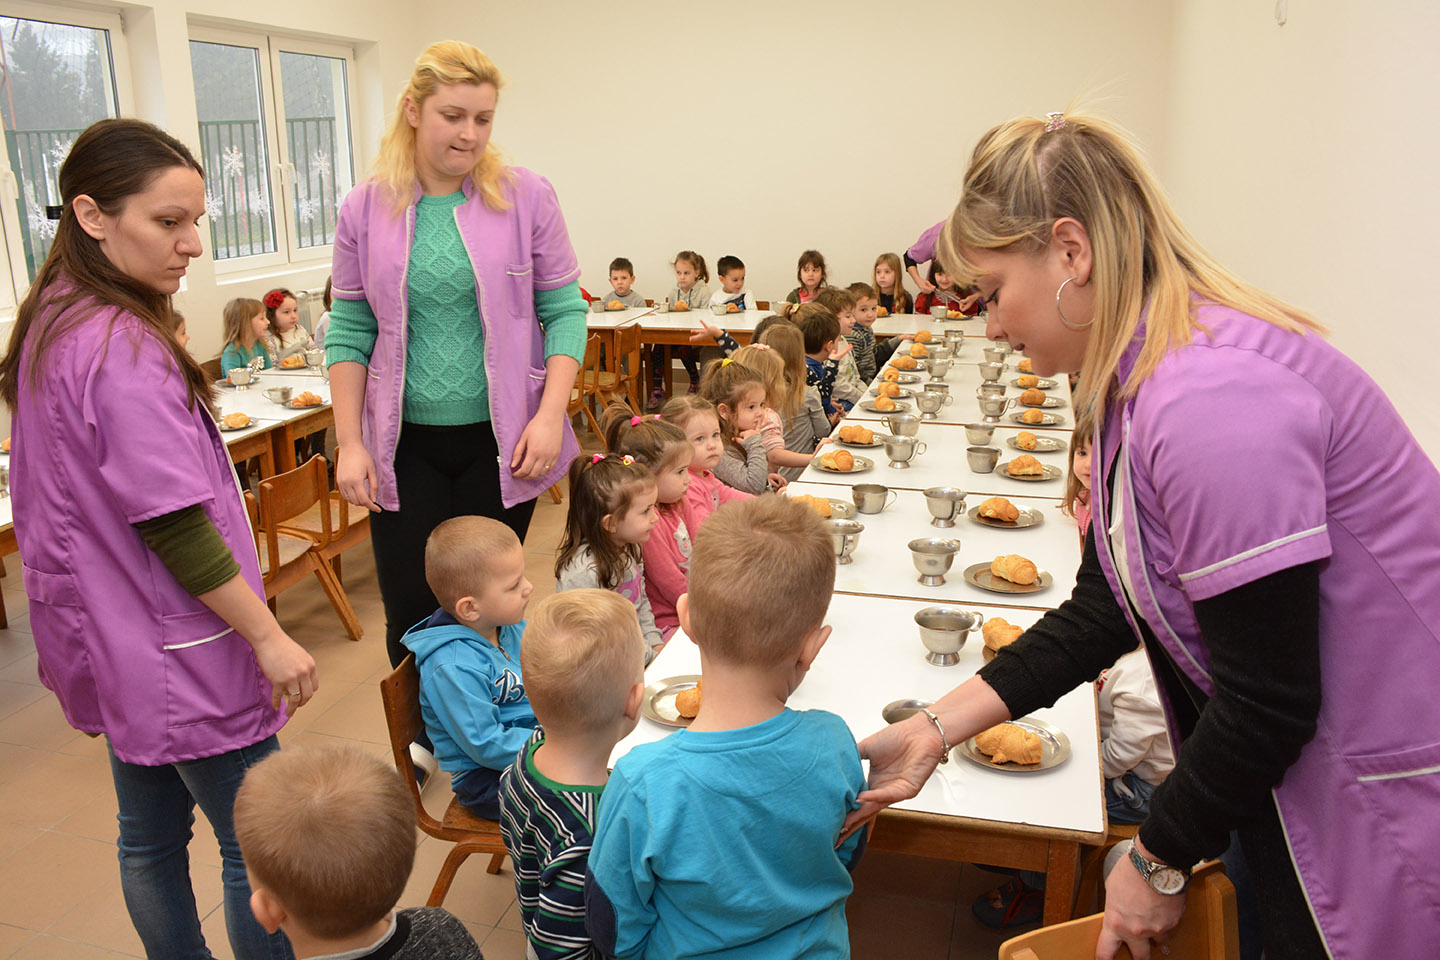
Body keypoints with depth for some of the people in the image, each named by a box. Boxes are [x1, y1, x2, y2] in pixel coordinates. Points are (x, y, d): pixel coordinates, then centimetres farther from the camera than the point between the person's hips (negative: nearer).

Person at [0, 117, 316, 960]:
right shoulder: (124, 350, -24)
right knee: (257, 852, 5)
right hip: (181, 658, -10)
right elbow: (174, 526, -25)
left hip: (112, 640, 10)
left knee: (150, 840, 22)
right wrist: (270, 639, -17)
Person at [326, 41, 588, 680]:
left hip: (498, 441, -1)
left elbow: (564, 313, -1)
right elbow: (348, 333, 5)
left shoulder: (526, 197, -1)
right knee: (412, 619, 5)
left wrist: (550, 416, -11)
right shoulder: (365, 209, 2)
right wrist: (350, 444, 0)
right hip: (405, 443, 1)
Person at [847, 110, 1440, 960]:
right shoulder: (1142, 379, 1)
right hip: (1293, 773, 8)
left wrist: (1158, 862, -9)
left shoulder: (1212, 397, -30)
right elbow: (1105, 608, 4)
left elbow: (1268, 697, -25)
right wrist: (937, 727, -2)